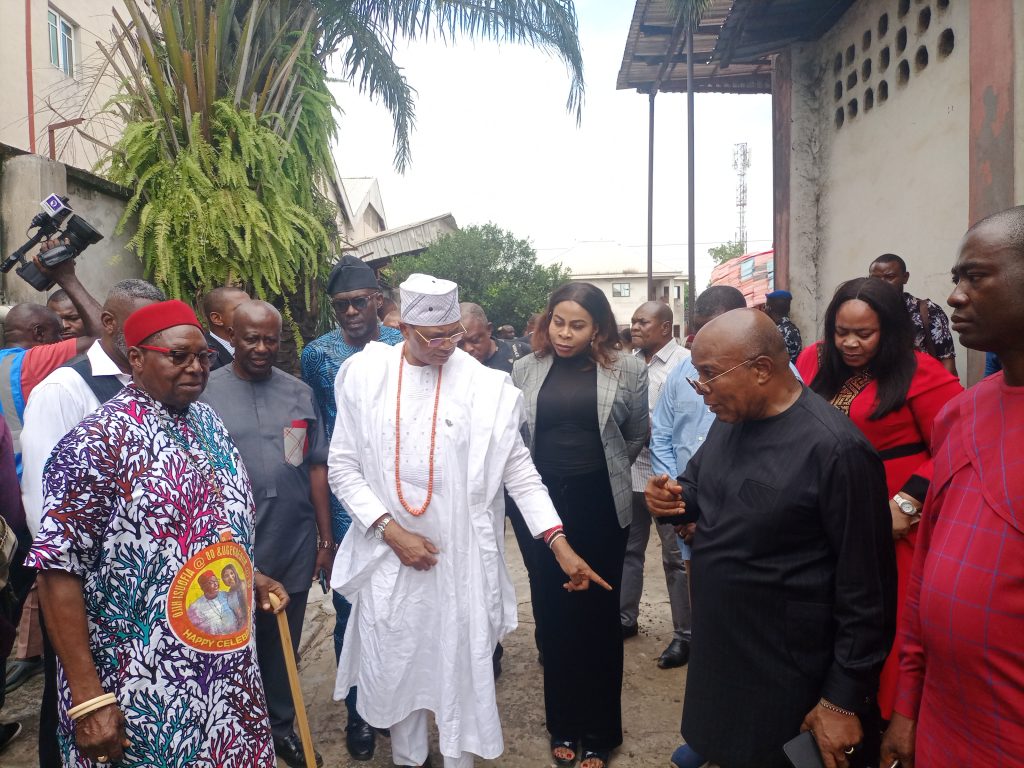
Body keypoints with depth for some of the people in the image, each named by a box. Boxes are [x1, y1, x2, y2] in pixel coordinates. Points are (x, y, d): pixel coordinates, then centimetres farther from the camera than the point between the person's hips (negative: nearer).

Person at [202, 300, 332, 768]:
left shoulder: (300, 393, 4)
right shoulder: (205, 393, -5)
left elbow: (317, 468, 6)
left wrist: (325, 539, 5)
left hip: (295, 548, 3)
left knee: (284, 645, 17)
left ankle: (281, 726, 37)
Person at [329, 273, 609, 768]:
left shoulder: (486, 385, -7)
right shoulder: (364, 374, -4)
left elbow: (519, 469, -3)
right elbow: (343, 466, -2)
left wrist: (560, 543, -10)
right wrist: (391, 531, -11)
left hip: (461, 558, -1)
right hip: (388, 554, 1)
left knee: (461, 667, 10)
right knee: (394, 665, 15)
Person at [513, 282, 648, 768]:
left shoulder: (626, 371, -4)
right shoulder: (526, 370, 1)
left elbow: (637, 435, 9)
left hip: (600, 505, -2)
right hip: (544, 501, 2)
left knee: (599, 615, 9)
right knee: (554, 614, 12)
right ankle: (563, 726, 31)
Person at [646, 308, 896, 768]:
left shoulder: (835, 449, -24)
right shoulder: (730, 420, 1)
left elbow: (865, 588, -20)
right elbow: (700, 485, 17)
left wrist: (844, 700, -15)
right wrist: (675, 500, -7)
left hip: (787, 679, -7)